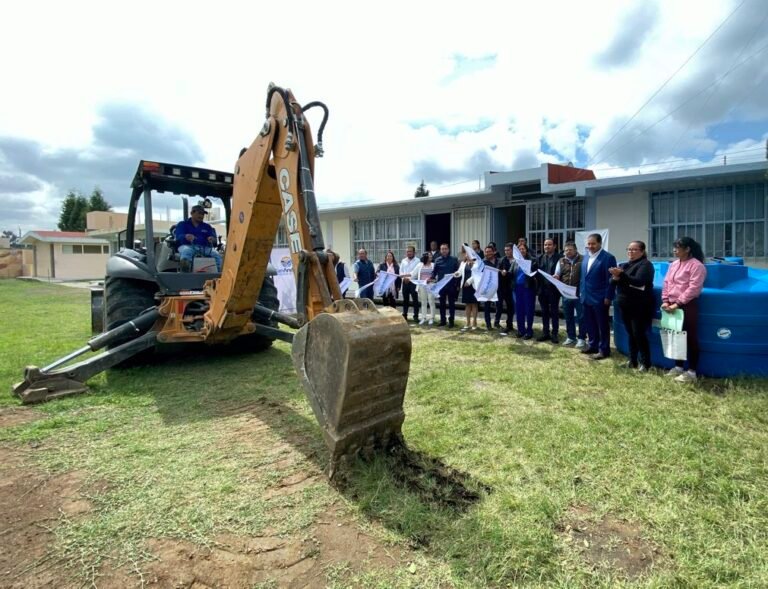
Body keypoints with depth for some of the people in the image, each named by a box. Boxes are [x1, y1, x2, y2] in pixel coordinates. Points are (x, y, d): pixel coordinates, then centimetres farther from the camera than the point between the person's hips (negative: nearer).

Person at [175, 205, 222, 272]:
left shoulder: (207, 227, 27)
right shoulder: (182, 224, 19)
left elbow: (213, 238, 11)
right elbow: (178, 236, 1)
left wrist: (212, 239, -17)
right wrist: (186, 237, -26)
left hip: (204, 248, 2)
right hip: (188, 246, -2)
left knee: (216, 255, -30)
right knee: (186, 251, -39)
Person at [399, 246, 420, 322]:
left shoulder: (417, 261, -4)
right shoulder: (403, 261, 12)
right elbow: (401, 271, 9)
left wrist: (408, 276, -18)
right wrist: (404, 277, -8)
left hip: (413, 282, -4)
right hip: (405, 282, 5)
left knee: (415, 300, -1)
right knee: (405, 299, 10)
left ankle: (416, 316, 4)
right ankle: (404, 315, 18)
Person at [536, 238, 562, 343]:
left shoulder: (559, 257, -4)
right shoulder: (540, 258, 11)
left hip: (554, 288, -4)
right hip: (542, 288, 5)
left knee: (554, 312, 4)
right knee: (544, 311, 11)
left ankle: (554, 334, 12)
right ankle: (545, 333, 20)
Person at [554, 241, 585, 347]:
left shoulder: (582, 260, -4)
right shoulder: (561, 261, 10)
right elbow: (557, 275, 14)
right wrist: (555, 277, -9)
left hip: (579, 293, -4)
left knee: (580, 317, 3)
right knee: (568, 317, 12)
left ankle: (581, 338, 14)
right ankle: (571, 337, 25)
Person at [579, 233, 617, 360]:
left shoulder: (608, 258, -11)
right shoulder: (586, 258, 13)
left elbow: (610, 279, -13)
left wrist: (608, 297, -15)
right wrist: (581, 292, 13)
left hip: (600, 298, -7)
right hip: (586, 297, 7)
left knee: (602, 325, 4)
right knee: (589, 324, 15)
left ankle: (604, 349, 13)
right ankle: (593, 345, 29)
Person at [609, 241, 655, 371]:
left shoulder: (645, 264, -10)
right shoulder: (624, 265, 14)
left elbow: (638, 281, -26)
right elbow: (612, 281, 8)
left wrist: (621, 275, -34)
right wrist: (615, 278, -15)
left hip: (640, 307, -7)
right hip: (625, 306, 7)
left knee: (639, 335, -4)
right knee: (631, 334, 13)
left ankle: (646, 363, 7)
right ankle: (632, 361, 21)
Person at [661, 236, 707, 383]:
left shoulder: (696, 265, -10)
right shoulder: (674, 264, 14)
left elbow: (693, 289, -17)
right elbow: (667, 283, 12)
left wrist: (678, 304, -19)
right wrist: (665, 301, 0)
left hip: (687, 306, -8)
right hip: (672, 306, 8)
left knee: (690, 338, 0)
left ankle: (691, 372, 7)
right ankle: (678, 367, 26)